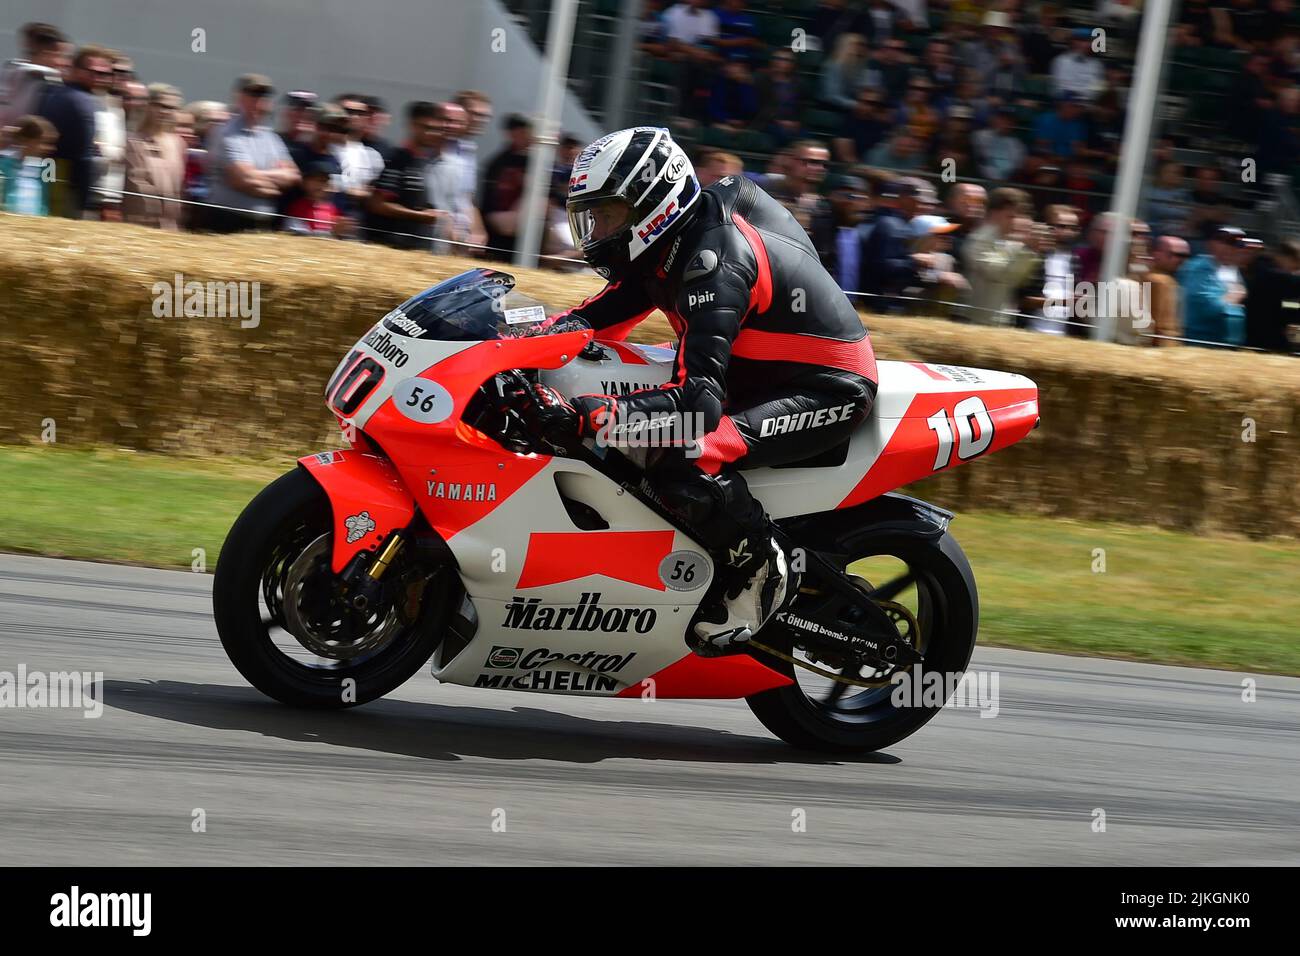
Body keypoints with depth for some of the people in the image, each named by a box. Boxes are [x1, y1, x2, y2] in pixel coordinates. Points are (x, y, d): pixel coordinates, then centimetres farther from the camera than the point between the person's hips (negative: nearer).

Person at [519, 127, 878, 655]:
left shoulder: (714, 259, -27)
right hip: (768, 375, 11)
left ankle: (759, 574, -10)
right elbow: (598, 318, 9)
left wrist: (584, 417, -45)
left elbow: (699, 397, -36)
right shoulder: (670, 248, 4)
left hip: (827, 389, -11)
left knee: (684, 456, -32)